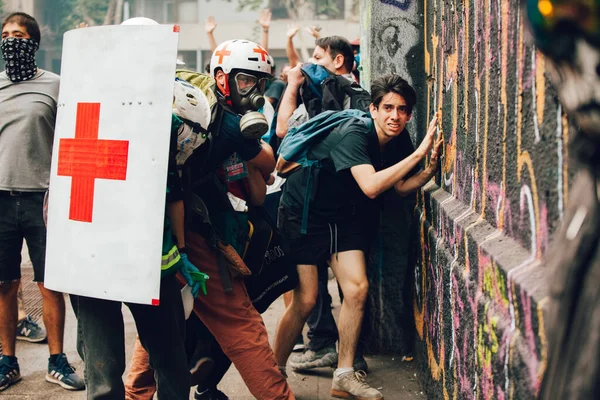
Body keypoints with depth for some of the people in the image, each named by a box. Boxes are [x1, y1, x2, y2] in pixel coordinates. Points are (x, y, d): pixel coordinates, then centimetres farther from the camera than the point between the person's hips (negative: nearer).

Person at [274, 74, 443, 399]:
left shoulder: (398, 140, -4)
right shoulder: (353, 135, -27)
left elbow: (400, 186, 7)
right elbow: (371, 186, -40)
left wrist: (430, 170, -12)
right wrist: (418, 153, -39)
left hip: (342, 214, 7)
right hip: (304, 211, -7)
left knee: (357, 289, -5)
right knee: (305, 301, -9)